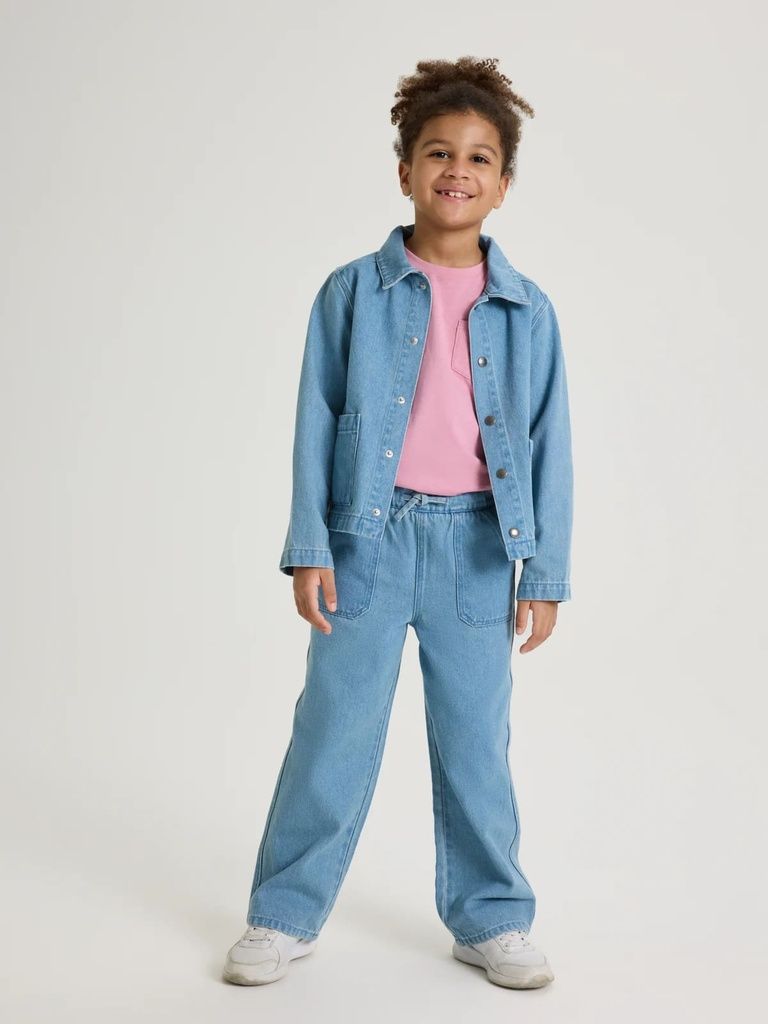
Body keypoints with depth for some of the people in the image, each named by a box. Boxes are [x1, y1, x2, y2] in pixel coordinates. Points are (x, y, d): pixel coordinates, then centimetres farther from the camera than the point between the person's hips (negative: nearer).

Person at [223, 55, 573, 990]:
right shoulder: (353, 292, 0)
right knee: (333, 732, 4)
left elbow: (548, 445, 5)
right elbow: (316, 423, 1)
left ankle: (489, 919, 25)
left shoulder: (528, 311, 4)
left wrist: (546, 572, 2)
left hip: (477, 543, 1)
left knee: (475, 740, 9)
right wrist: (308, 548, -5)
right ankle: (285, 916, 20)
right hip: (370, 534, -1)